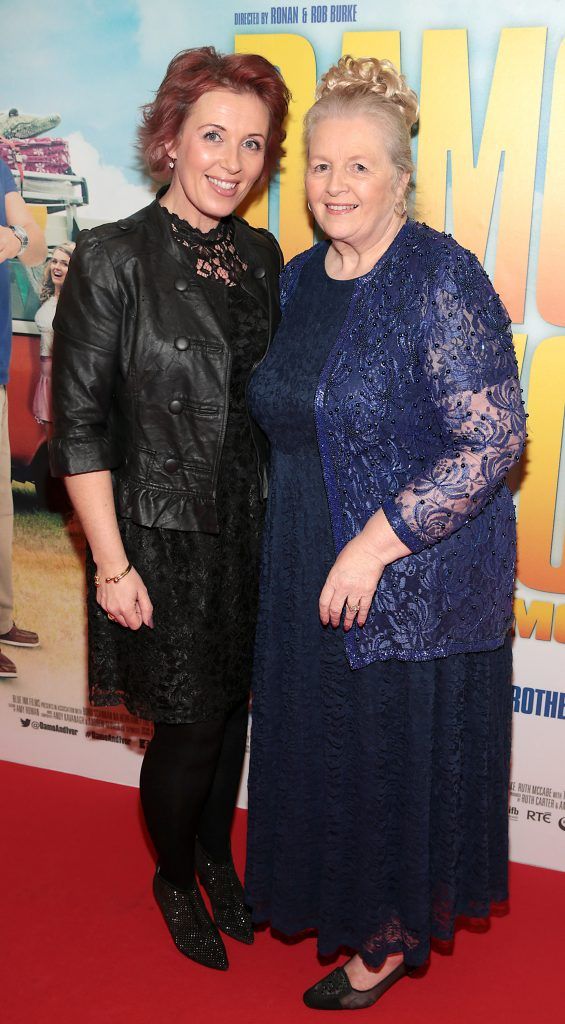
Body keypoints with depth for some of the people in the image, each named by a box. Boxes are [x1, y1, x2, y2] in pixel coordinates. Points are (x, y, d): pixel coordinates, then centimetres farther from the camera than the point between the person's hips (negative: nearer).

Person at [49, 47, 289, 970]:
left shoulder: (260, 257, 5)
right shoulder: (112, 260, -13)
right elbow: (80, 426, -13)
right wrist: (112, 565, -14)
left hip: (250, 532, 5)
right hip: (163, 541, -5)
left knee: (233, 706, 18)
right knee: (189, 726, 5)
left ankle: (217, 855, 44)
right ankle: (175, 877, 35)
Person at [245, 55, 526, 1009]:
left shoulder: (442, 278, -15)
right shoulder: (298, 279, 7)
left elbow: (492, 439, -20)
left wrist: (374, 544, -22)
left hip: (420, 581, -6)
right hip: (308, 572, 7)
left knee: (403, 751, 8)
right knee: (322, 742, 17)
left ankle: (395, 937, 32)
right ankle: (347, 902, 42)